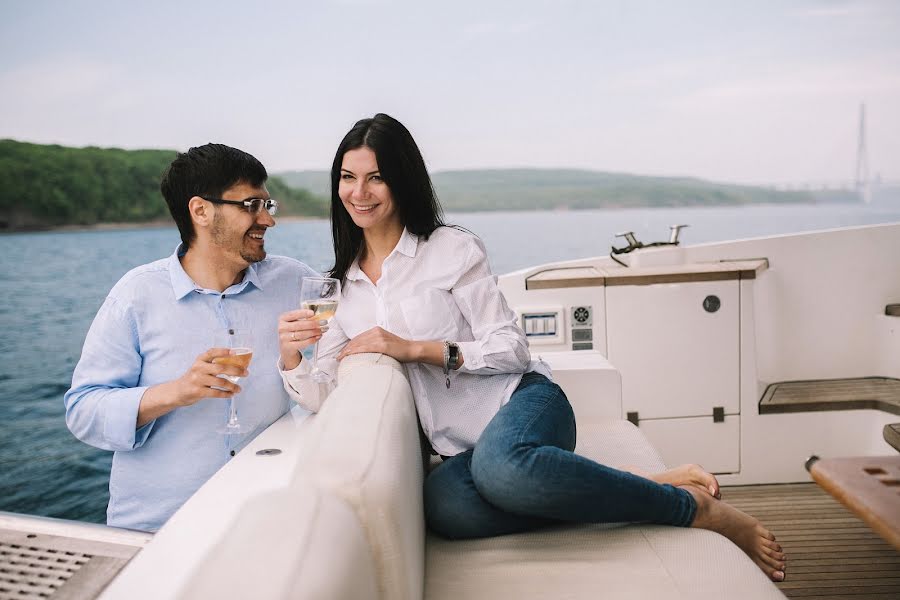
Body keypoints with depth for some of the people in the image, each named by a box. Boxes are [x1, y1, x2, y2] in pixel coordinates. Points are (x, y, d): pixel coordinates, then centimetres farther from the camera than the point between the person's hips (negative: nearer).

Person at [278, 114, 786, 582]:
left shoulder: (450, 249, 0)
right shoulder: (346, 286, 15)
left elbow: (513, 348, -5)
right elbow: (321, 397, 11)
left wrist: (414, 348, -14)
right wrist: (290, 355, -10)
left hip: (521, 400, -3)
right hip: (463, 448, 4)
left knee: (499, 462, -42)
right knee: (445, 508, -35)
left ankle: (697, 507, -21)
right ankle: (650, 485, -20)